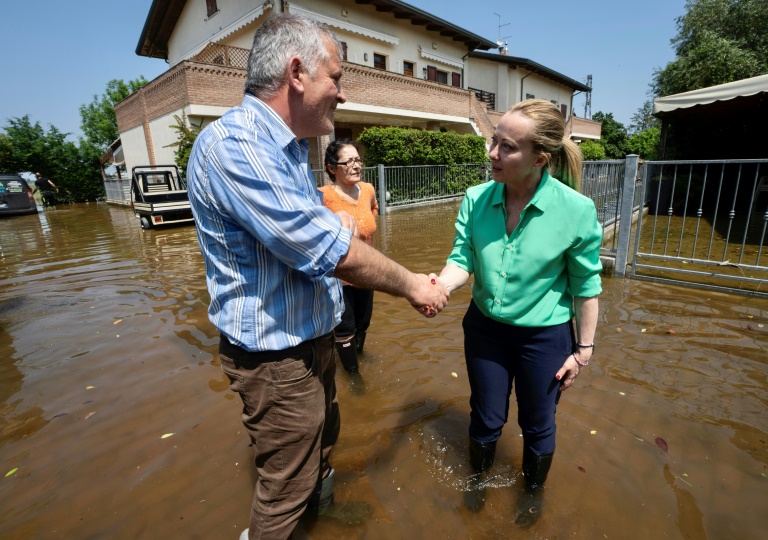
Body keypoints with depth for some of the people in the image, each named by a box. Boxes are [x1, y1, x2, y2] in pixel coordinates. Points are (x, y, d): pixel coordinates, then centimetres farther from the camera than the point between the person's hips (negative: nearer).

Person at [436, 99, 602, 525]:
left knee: (538, 425, 20)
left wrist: (583, 349, -3)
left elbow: (586, 286, -10)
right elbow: (462, 259, -11)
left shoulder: (576, 210, -20)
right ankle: (479, 477, 53)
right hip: (485, 328, 2)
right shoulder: (476, 199, -13)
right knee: (485, 418, 21)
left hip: (544, 336, -2)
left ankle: (533, 489, 53)